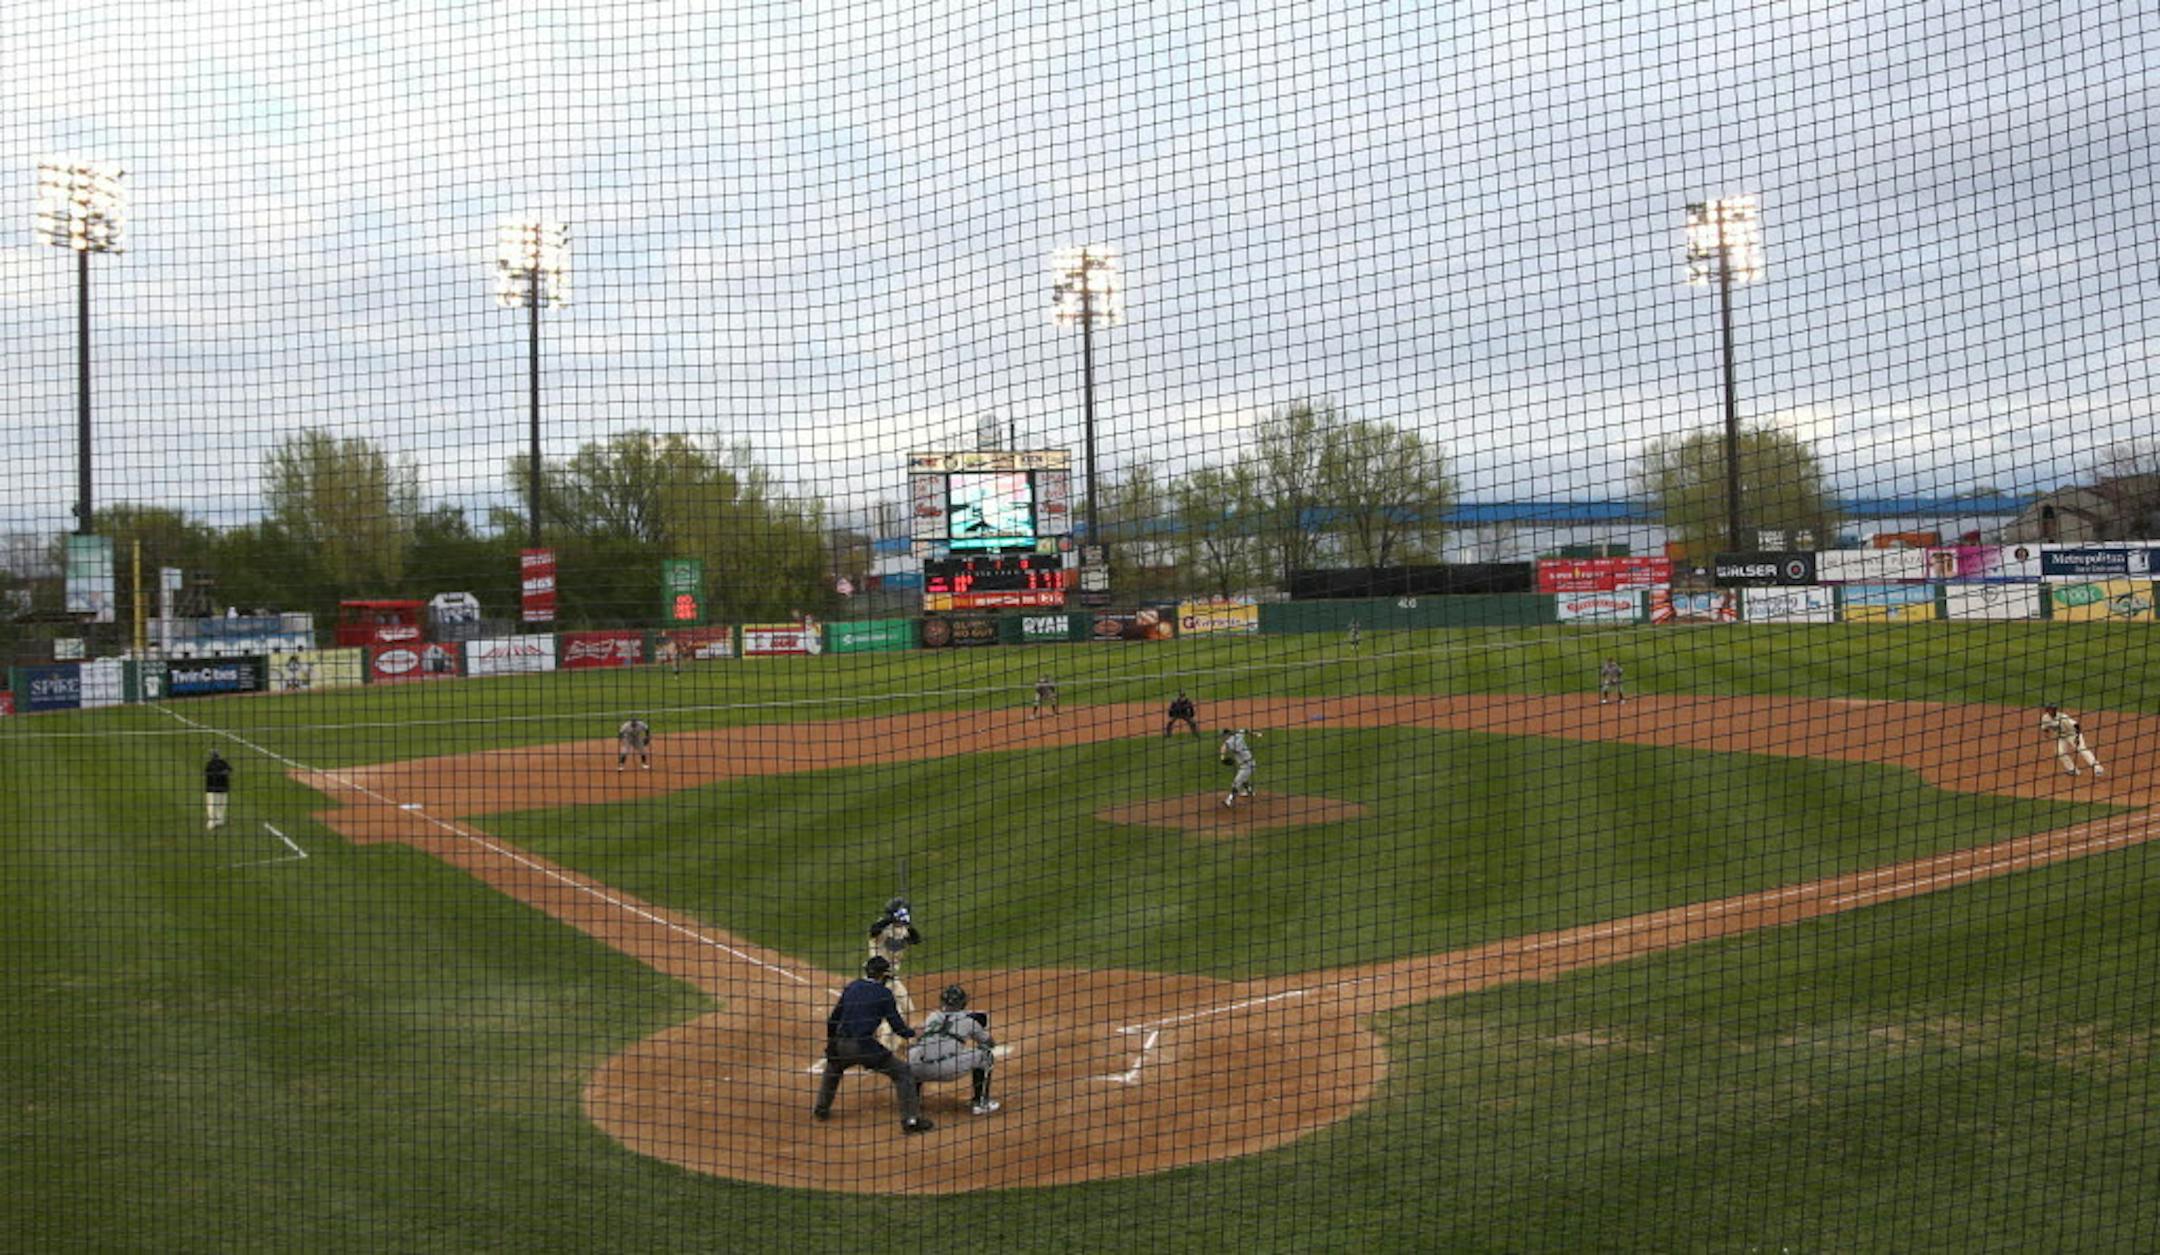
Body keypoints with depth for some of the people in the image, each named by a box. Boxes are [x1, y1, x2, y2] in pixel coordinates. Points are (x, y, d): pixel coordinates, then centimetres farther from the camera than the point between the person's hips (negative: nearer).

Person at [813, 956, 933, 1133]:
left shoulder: (852, 986, 12)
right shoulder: (883, 993, -2)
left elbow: (833, 1020, 15)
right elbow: (897, 1026, -3)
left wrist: (830, 1043, 26)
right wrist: (912, 1033, 16)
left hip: (841, 1046, 5)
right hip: (865, 1046, -5)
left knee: (832, 1068, 38)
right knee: (902, 1073, 4)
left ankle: (821, 1108, 40)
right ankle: (910, 1120, -5)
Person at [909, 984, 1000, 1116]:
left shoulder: (932, 1017, 27)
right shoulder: (968, 1020, 20)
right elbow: (990, 1044, 31)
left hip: (918, 1070, 4)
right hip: (949, 1068, -4)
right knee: (986, 1055, 19)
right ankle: (981, 1103, 18)